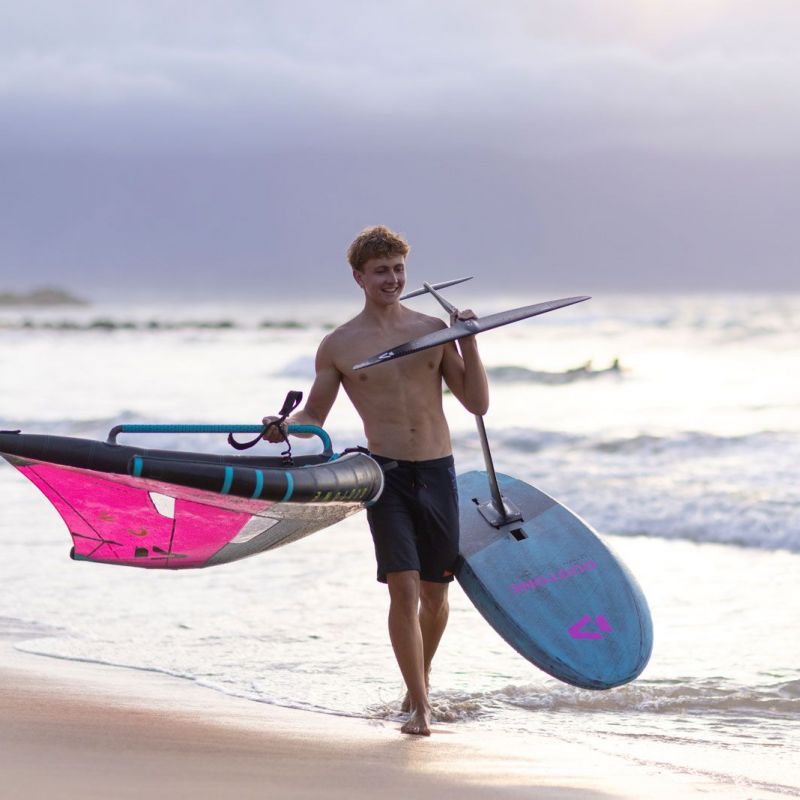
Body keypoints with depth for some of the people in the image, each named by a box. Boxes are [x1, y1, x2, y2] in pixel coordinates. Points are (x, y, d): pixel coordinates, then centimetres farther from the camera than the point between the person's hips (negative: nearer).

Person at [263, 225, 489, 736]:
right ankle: (420, 708, -7)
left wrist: (468, 342, -5)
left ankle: (421, 680, 35)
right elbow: (314, 415, 11)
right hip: (387, 474, -2)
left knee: (435, 593, 10)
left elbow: (477, 404, 6)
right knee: (403, 588, -14)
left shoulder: (432, 330, 8)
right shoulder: (339, 346, 4)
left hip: (438, 471, 2)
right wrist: (284, 425, -11)